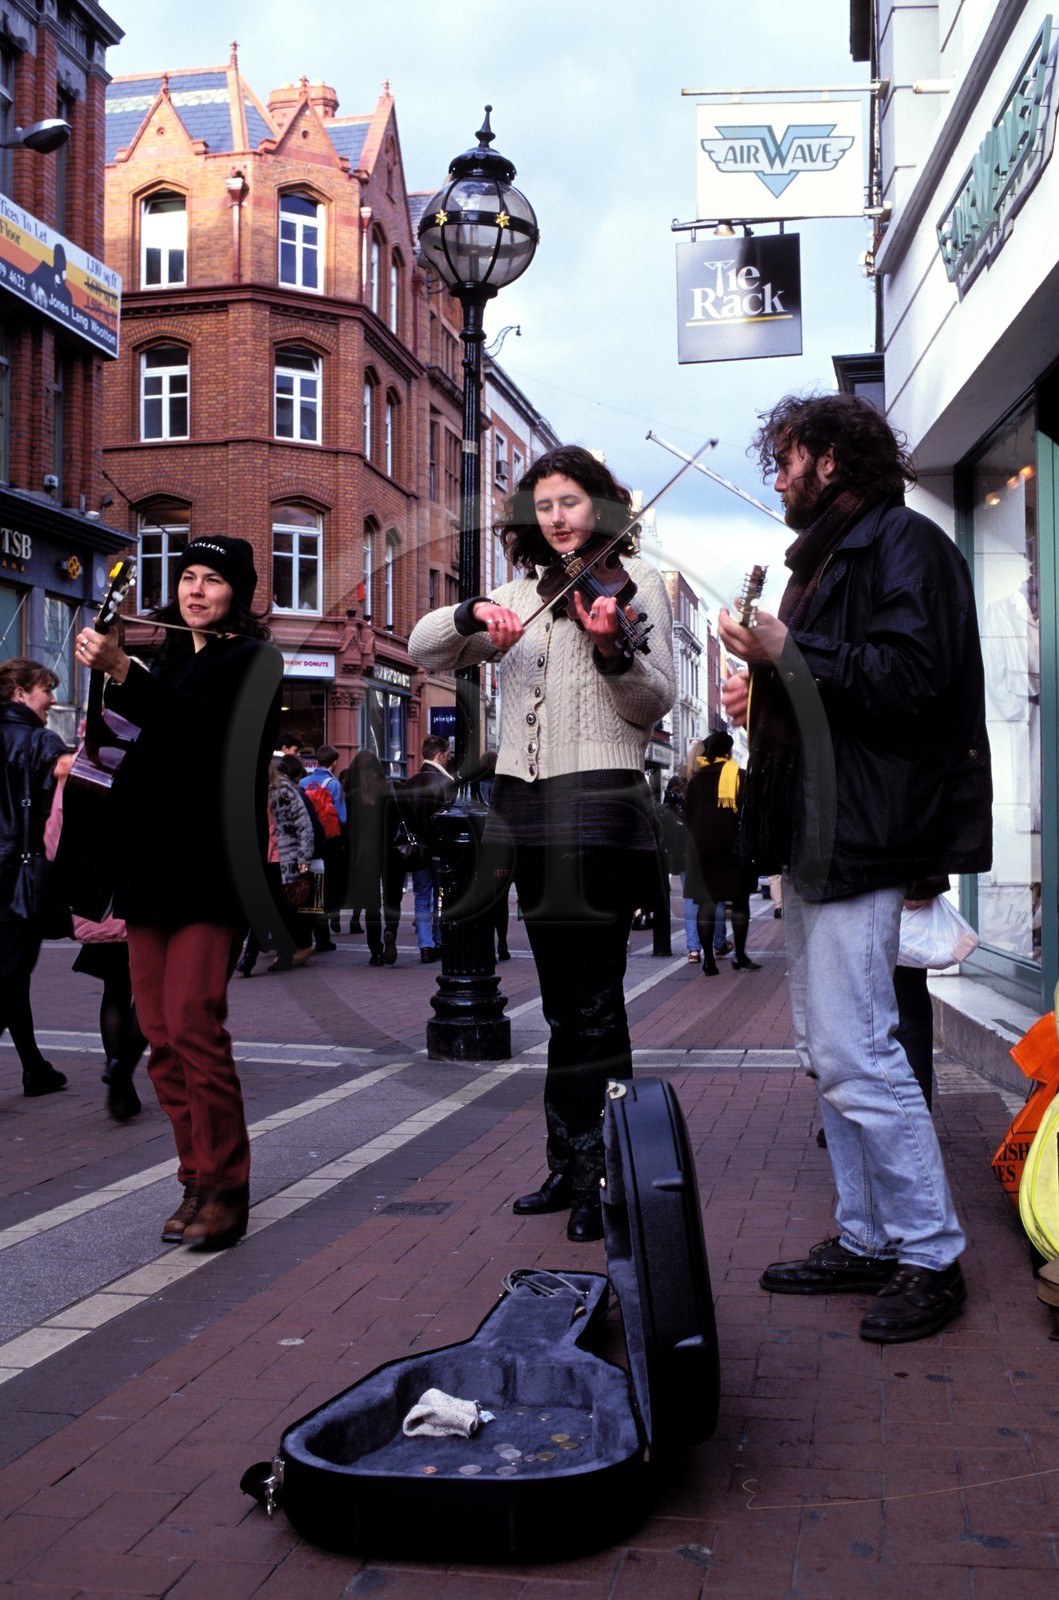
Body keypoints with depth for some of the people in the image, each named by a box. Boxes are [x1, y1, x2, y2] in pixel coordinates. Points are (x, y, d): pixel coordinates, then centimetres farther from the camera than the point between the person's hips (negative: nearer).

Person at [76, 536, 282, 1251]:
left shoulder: (252, 660, 1)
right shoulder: (171, 661, 23)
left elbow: (208, 726, -19)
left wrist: (121, 671, -27)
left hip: (209, 869, -7)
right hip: (150, 866, 7)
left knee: (193, 1022, -15)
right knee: (160, 1032, 3)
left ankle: (224, 1190, -7)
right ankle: (197, 1181, 12)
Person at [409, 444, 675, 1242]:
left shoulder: (635, 579, 2)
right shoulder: (523, 592, 17)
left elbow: (657, 701, -7)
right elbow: (423, 648, 12)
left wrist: (612, 650, -26)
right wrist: (474, 614, -8)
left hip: (599, 798, -6)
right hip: (528, 807, 6)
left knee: (593, 1001, -8)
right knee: (562, 999, 12)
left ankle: (605, 1174, 0)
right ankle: (570, 1162, 21)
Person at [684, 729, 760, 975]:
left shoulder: (695, 778, 7)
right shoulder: (737, 775, -5)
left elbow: (688, 815, 10)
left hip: (701, 846, 3)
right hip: (732, 843, -3)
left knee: (707, 901, 4)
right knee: (739, 900, 6)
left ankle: (709, 959, 0)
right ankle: (740, 956, 5)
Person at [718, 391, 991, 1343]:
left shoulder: (904, 544, -7)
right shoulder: (824, 560, 23)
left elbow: (911, 677, -21)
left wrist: (790, 653, -16)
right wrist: (763, 694, 11)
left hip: (861, 839, -10)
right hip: (813, 838, 10)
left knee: (854, 1057, -11)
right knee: (831, 1054, 11)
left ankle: (931, 1255, 1)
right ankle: (866, 1240, 20)